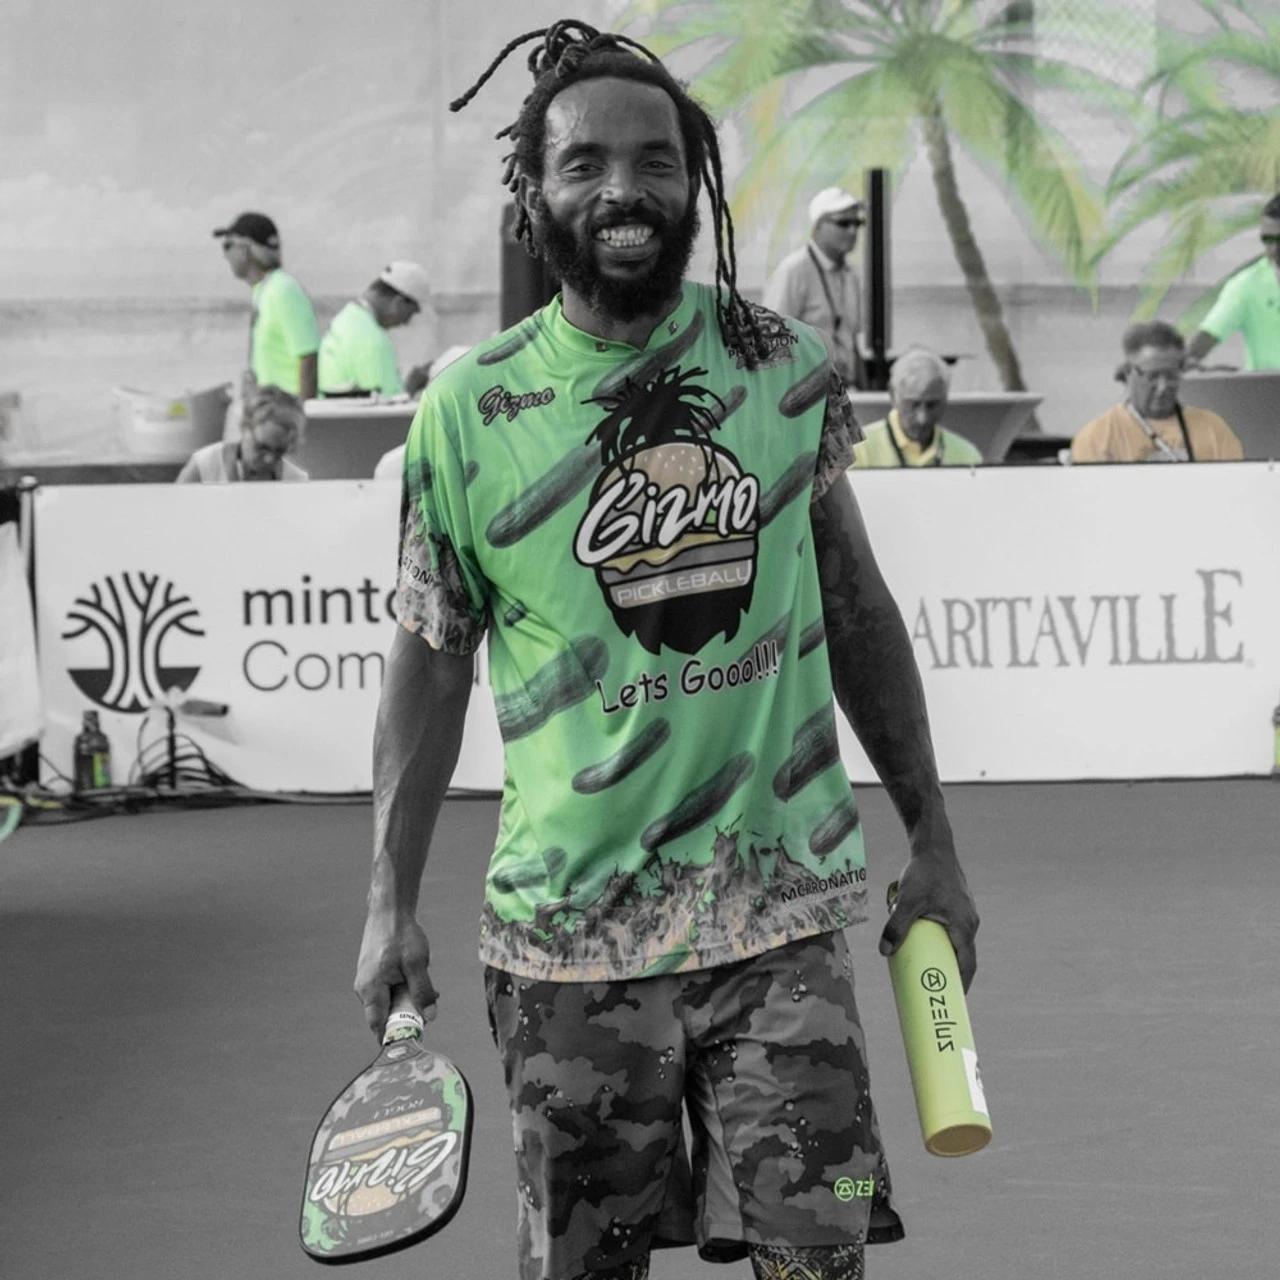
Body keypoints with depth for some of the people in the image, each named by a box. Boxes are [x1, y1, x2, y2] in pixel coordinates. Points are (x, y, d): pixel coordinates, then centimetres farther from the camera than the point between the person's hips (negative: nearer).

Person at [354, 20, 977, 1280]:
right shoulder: (470, 408, -3)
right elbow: (430, 660, 4)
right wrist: (390, 903, 1)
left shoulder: (787, 368, 3)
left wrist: (930, 842, 12)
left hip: (782, 907, 1)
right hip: (567, 932, -1)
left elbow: (856, 608, 12)